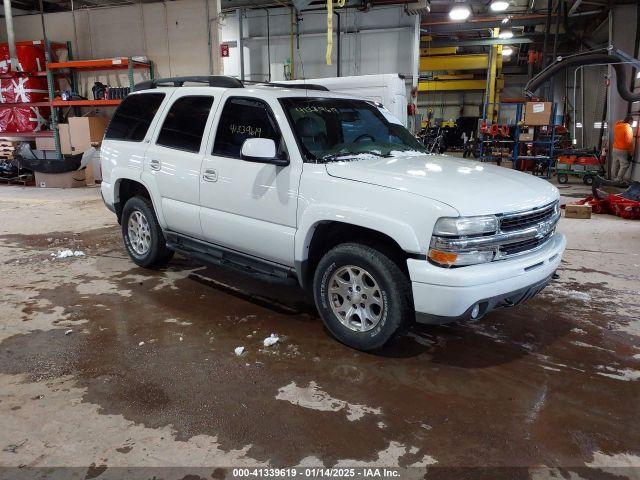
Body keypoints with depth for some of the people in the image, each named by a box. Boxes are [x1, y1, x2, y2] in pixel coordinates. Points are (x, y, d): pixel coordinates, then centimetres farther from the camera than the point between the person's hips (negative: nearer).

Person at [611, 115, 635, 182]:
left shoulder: (617, 126, 3)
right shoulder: (628, 128, -15)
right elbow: (629, 141, -18)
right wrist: (630, 152, -12)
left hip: (615, 149, 7)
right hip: (623, 151, -7)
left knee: (615, 165, 13)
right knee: (625, 165, 1)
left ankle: (614, 179, 19)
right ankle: (619, 180, -1)